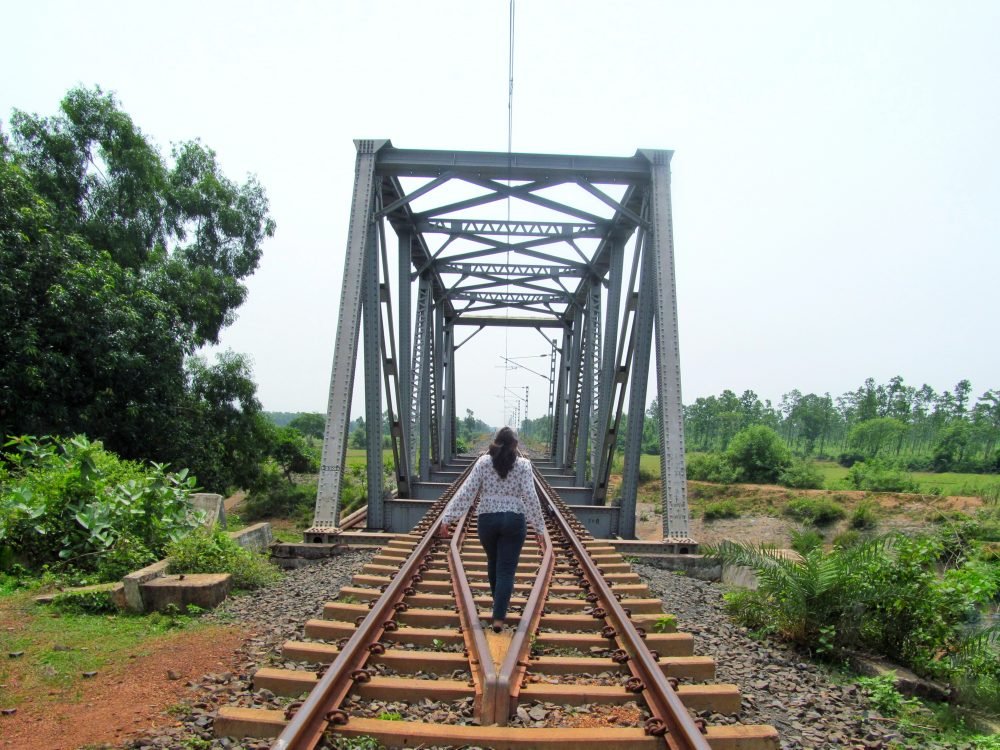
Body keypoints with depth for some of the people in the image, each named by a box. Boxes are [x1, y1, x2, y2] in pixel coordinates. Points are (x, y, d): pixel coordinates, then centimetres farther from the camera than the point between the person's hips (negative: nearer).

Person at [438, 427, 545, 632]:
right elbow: (530, 497, -9)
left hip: (487, 519, 2)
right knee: (506, 570, 3)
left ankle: (500, 603, 40)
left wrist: (448, 518, -3)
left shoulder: (483, 461, 0)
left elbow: (466, 491, -5)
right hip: (514, 521, -2)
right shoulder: (523, 464, -3)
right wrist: (539, 527, -3)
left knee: (493, 563, 23)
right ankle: (499, 617, -3)